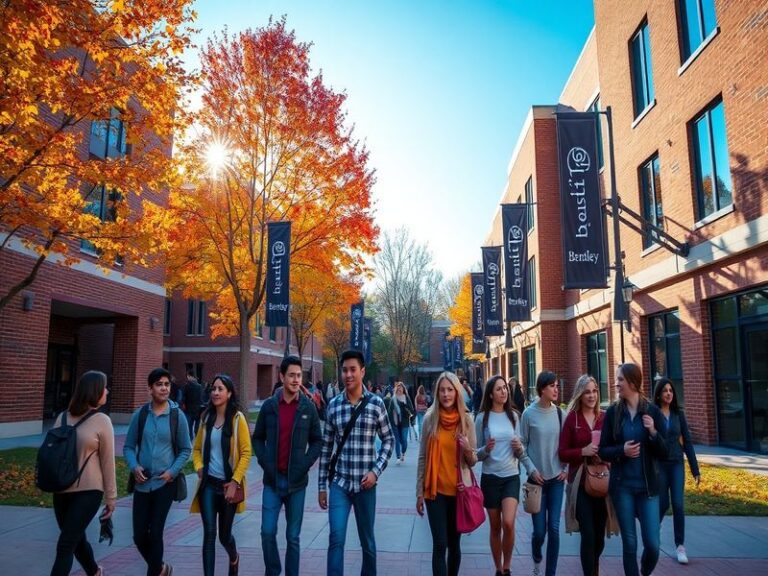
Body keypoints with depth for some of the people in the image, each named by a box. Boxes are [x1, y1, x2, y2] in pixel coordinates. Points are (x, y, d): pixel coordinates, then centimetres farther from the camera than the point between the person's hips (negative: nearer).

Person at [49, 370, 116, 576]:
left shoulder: (101, 421, -6)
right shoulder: (62, 418, 3)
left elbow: (107, 462, -4)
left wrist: (110, 497, -1)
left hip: (88, 491, -4)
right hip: (62, 490, 4)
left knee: (65, 545, -7)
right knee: (76, 539, 20)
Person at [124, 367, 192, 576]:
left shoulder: (177, 415, -5)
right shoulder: (140, 414, -1)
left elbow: (185, 449, 2)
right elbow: (128, 446, 6)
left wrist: (172, 471, -10)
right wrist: (134, 466, -11)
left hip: (165, 483, -2)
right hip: (142, 483, 3)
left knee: (155, 534, -1)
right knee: (139, 536, 8)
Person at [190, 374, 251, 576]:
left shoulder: (237, 418, -9)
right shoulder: (207, 418, 5)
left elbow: (246, 453, -10)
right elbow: (197, 448, 15)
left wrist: (235, 482, -14)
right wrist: (199, 468, -3)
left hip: (228, 484, -3)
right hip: (208, 484, 3)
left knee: (224, 534, 13)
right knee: (209, 533, -5)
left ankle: (234, 558, 45)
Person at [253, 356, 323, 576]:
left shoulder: (308, 407, -2)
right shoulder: (269, 405, 0)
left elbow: (317, 441, 4)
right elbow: (258, 438, 9)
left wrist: (305, 464, -8)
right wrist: (264, 462, -4)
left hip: (297, 481, 0)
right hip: (272, 479, 1)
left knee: (293, 536, 8)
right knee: (268, 532, 0)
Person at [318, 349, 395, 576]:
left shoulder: (376, 403, -5)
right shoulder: (333, 405, 0)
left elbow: (388, 440, 3)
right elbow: (326, 447, 5)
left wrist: (376, 471, -10)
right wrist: (322, 485, 5)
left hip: (365, 483, -1)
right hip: (339, 483, 1)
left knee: (367, 539, 15)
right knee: (336, 539, -5)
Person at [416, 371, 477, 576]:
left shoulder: (467, 420, -3)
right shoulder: (430, 418, -4)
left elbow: (473, 461, 3)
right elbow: (423, 458, 2)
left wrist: (468, 450, -19)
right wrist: (419, 492, 2)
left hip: (459, 489, 1)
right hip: (435, 489, -1)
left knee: (454, 543, 12)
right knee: (440, 544, -4)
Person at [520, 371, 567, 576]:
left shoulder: (560, 413, 1)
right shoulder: (529, 413, -8)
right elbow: (522, 445, -3)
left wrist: (566, 469, 2)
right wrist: (531, 470, -9)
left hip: (557, 478, 2)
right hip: (537, 478, -2)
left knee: (554, 529, 0)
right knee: (539, 530, 1)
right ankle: (537, 559, 34)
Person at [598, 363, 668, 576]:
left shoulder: (653, 411, -4)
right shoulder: (612, 412, -2)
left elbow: (664, 453, -1)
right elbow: (603, 451, 1)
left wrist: (653, 433, -19)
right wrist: (621, 450, -18)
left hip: (648, 486, 0)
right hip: (622, 486, 0)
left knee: (652, 544, 3)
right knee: (629, 543, 6)